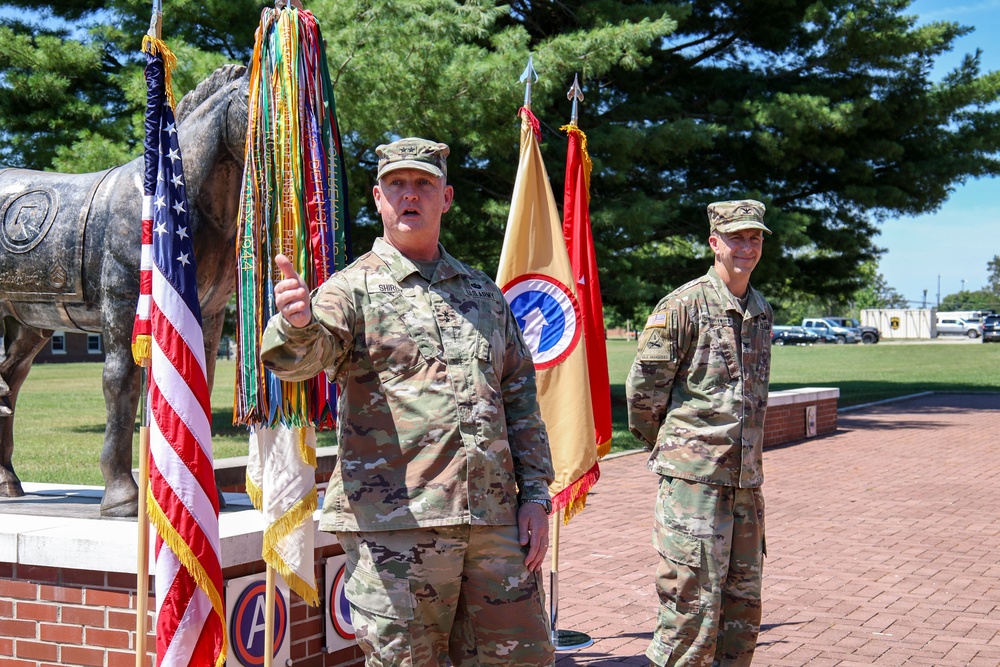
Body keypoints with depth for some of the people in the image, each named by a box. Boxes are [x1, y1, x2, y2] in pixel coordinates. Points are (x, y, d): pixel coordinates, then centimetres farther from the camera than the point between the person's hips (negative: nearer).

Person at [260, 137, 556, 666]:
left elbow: (520, 398, 18)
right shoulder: (355, 287, 0)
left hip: (496, 521, 5)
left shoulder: (483, 293, 16)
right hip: (396, 522, -5)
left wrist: (534, 494, 10)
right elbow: (301, 359, -19)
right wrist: (297, 323, -42)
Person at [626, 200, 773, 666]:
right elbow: (643, 388, -6)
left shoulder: (762, 311, 13)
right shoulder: (684, 305, -10)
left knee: (743, 607, 13)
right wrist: (666, 447, 7)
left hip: (746, 479, 7)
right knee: (692, 607, -4)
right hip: (693, 476, -7)